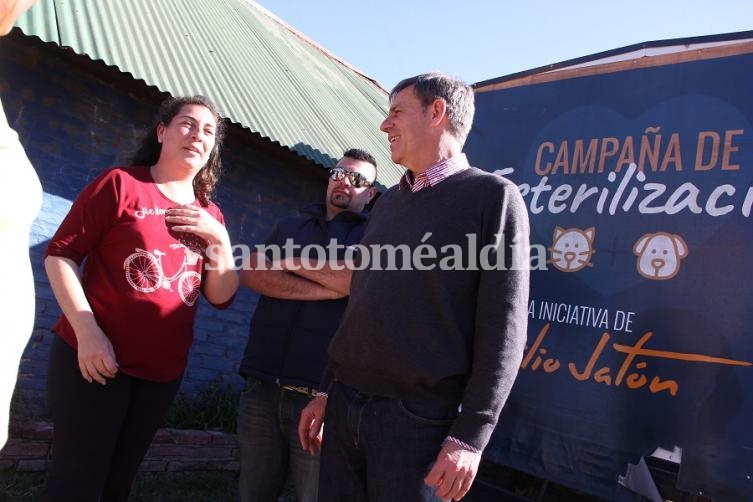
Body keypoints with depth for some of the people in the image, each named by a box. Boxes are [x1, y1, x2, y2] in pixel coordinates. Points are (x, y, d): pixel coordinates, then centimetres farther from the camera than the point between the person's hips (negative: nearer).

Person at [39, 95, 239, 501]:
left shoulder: (209, 216, 9)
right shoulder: (121, 183, -4)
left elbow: (222, 297, 6)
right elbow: (59, 254, -8)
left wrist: (219, 238, -8)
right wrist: (87, 331, -17)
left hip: (162, 372, 5)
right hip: (93, 360, -5)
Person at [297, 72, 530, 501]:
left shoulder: (493, 196, -5)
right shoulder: (388, 202, 16)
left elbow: (503, 330, -11)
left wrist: (470, 436, -15)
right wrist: (329, 390, 17)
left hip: (419, 419, -6)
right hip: (344, 406, 6)